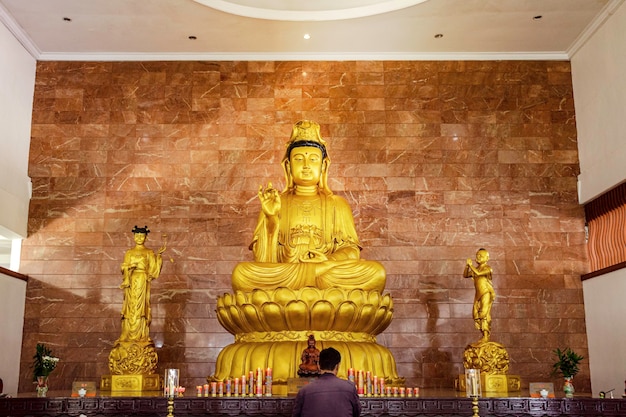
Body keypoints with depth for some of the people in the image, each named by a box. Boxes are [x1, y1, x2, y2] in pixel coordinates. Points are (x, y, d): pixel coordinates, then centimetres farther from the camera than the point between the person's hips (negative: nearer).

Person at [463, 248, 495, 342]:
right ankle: (484, 334, 11)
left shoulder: (487, 268, -9)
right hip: (478, 294, 8)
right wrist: (467, 266, 1)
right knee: (476, 314, 4)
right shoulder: (476, 268, 14)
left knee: (484, 313, -13)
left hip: (486, 294, -8)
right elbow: (465, 275, 15)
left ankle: (486, 336, -11)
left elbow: (478, 273, -25)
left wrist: (470, 265, -15)